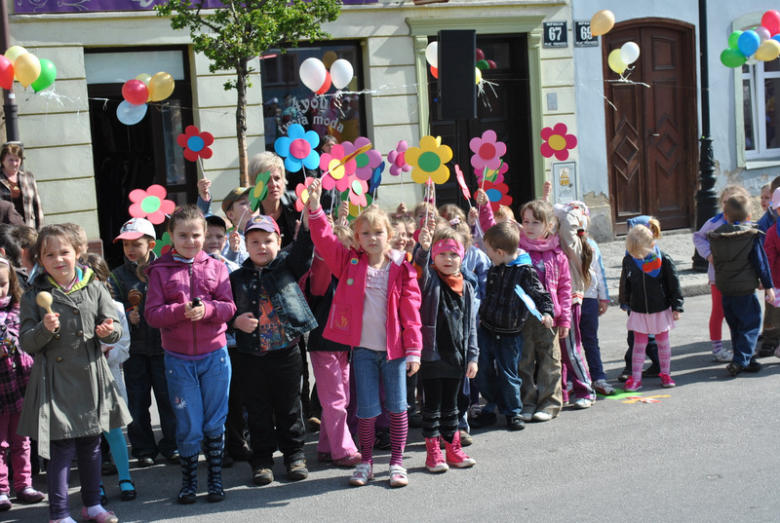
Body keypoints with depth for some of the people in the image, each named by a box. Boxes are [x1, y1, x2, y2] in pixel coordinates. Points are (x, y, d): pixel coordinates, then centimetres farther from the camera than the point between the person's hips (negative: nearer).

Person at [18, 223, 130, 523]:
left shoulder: (94, 289, 4)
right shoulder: (34, 296, -1)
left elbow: (115, 329, 5)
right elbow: (26, 343, -3)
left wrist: (108, 331, -18)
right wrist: (44, 329, -21)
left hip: (91, 378, 3)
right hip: (55, 381, -3)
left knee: (91, 444, 14)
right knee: (61, 448, -3)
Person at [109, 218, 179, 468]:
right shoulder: (118, 276, 6)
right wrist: (128, 317, -19)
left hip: (163, 344, -2)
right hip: (134, 347, 2)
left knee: (168, 397, 2)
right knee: (137, 401, 7)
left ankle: (171, 445, 15)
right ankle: (143, 447, 19)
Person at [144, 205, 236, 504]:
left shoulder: (215, 267, 4)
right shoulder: (160, 271, 1)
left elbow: (229, 307, -2)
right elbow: (152, 314, -6)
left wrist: (206, 309, -22)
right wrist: (181, 311, -22)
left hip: (214, 355, 1)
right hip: (178, 358, -1)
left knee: (215, 423, 8)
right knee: (188, 426, 4)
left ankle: (215, 480, 22)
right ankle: (188, 482, 21)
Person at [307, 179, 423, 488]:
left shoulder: (401, 269, -3)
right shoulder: (350, 263, 1)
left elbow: (410, 311, -4)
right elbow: (324, 241, -8)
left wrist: (413, 350, -7)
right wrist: (315, 208, -20)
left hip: (394, 348, 0)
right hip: (363, 349, 0)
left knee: (397, 407, 7)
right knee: (367, 410, 5)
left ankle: (397, 462, 18)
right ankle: (366, 462, 18)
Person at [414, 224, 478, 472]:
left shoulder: (467, 286, 9)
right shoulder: (429, 279, -4)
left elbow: (471, 324, 11)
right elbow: (419, 267, -29)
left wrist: (472, 356, 7)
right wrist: (423, 247, -48)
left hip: (456, 355, 4)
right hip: (432, 354, -4)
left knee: (450, 404, 15)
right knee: (432, 404, 4)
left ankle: (453, 449, 25)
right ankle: (432, 452, 12)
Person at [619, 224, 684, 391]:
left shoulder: (663, 260, -13)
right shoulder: (628, 260, -6)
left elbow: (674, 284, -5)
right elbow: (625, 284, 9)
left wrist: (676, 307, -4)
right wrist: (625, 303, 16)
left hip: (661, 310, -1)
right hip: (639, 311, 1)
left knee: (663, 342, 11)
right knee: (639, 344, 4)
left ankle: (665, 374, 24)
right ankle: (635, 378, 9)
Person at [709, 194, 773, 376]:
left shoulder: (715, 237, 0)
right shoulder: (752, 237, -11)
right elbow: (761, 263, -7)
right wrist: (768, 286, 0)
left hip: (724, 288, 5)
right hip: (745, 289, -5)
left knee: (736, 326, 15)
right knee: (750, 325, 2)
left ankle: (746, 360, 22)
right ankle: (740, 361, -9)